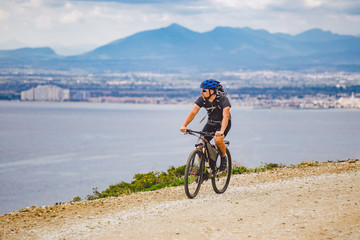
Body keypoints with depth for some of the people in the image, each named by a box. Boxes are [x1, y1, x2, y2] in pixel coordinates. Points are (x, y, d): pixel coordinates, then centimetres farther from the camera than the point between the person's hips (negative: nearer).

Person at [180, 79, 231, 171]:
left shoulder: (223, 99, -29)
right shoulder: (202, 99, -17)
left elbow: (225, 116, -40)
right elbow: (193, 112, -23)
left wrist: (221, 131, -56)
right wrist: (184, 125, -39)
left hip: (223, 123, -4)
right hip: (211, 123, 4)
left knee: (218, 140, -31)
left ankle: (223, 157, -2)